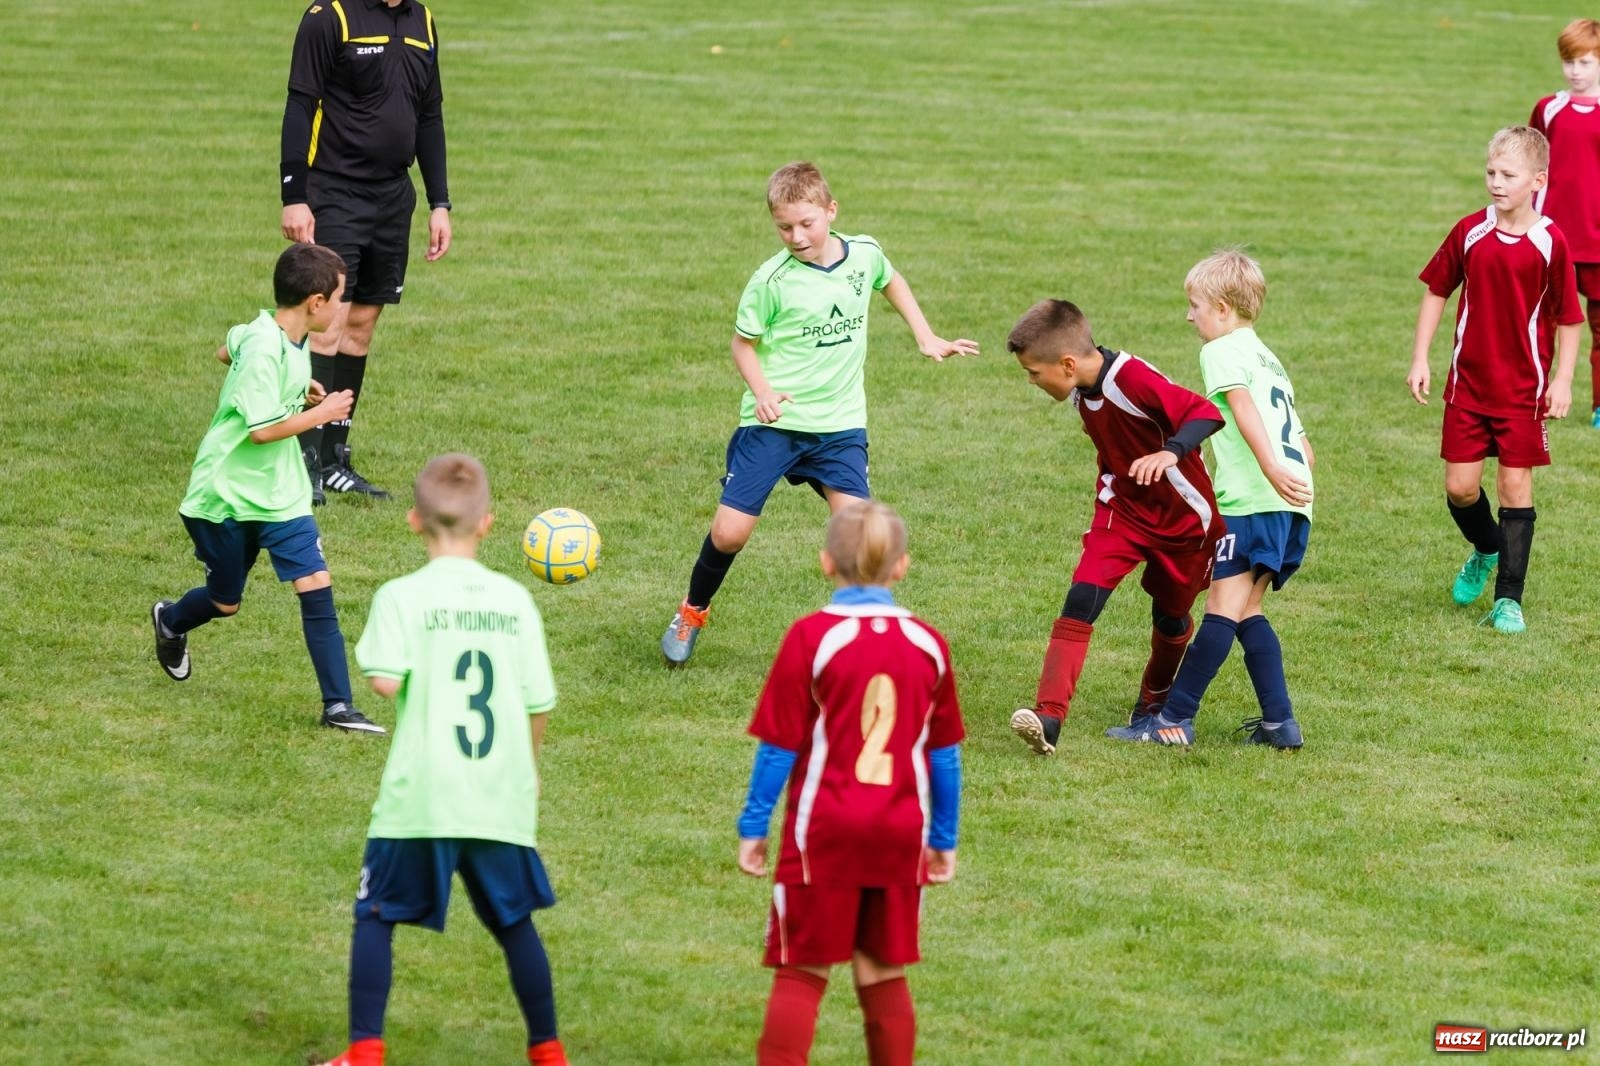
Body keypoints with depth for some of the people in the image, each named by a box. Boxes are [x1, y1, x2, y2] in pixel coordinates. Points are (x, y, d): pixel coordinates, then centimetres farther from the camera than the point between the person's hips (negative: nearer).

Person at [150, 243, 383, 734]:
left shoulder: (289, 338, 0)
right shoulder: (265, 348, -26)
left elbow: (227, 351, 20)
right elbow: (261, 430, -29)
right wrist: (321, 413, -18)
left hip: (280, 493, 7)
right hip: (226, 495, -7)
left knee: (316, 586, -7)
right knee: (226, 603, 12)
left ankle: (338, 704, -6)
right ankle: (170, 622, 47)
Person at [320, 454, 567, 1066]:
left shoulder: (401, 597, -5)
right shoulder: (515, 600, 5)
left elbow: (384, 681, -19)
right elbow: (539, 701, 7)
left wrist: (370, 662, 5)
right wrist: (527, 767, 24)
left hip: (420, 797, -3)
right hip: (501, 799, 3)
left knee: (376, 918, 9)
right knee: (514, 923, 16)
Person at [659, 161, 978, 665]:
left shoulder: (865, 255, 0)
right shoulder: (772, 280, -11)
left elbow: (891, 282, 24)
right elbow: (744, 343, -1)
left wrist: (925, 337, 19)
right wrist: (762, 390, -18)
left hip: (840, 425, 2)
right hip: (773, 423, -2)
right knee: (729, 532, -5)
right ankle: (692, 613, 24)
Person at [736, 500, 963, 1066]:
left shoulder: (810, 637, -8)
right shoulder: (927, 644, 2)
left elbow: (779, 747, -6)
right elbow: (945, 755, 9)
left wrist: (753, 828, 2)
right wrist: (944, 840, 19)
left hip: (825, 830, -3)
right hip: (900, 833, 3)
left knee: (802, 973, 4)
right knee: (884, 974, 12)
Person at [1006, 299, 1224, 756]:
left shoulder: (1134, 380, -29)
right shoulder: (1082, 390, -4)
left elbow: (1206, 413, -36)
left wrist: (1171, 452, -51)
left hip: (1183, 516, -5)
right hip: (1122, 511, 5)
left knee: (1170, 618, 14)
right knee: (1080, 602, -16)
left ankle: (1154, 700, 46)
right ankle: (1048, 719, -25)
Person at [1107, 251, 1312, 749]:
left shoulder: (1222, 351, 0)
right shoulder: (1268, 357, 27)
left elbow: (1244, 408, -18)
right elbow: (1302, 446, 26)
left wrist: (1272, 468, -31)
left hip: (1251, 501, -9)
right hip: (1291, 505, 9)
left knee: (1223, 608, -12)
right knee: (1247, 611, 12)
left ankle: (1175, 719, -14)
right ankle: (1279, 721, 7)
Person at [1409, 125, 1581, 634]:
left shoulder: (1550, 243, -11)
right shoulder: (1470, 233, -4)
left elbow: (1568, 318, -4)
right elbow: (1436, 291, 7)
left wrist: (1562, 380, -9)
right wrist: (1419, 359, 3)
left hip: (1524, 387, -2)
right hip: (1467, 382, 3)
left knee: (1515, 486, 0)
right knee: (1459, 487, 3)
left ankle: (1508, 600, 8)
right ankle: (1486, 551, 36)